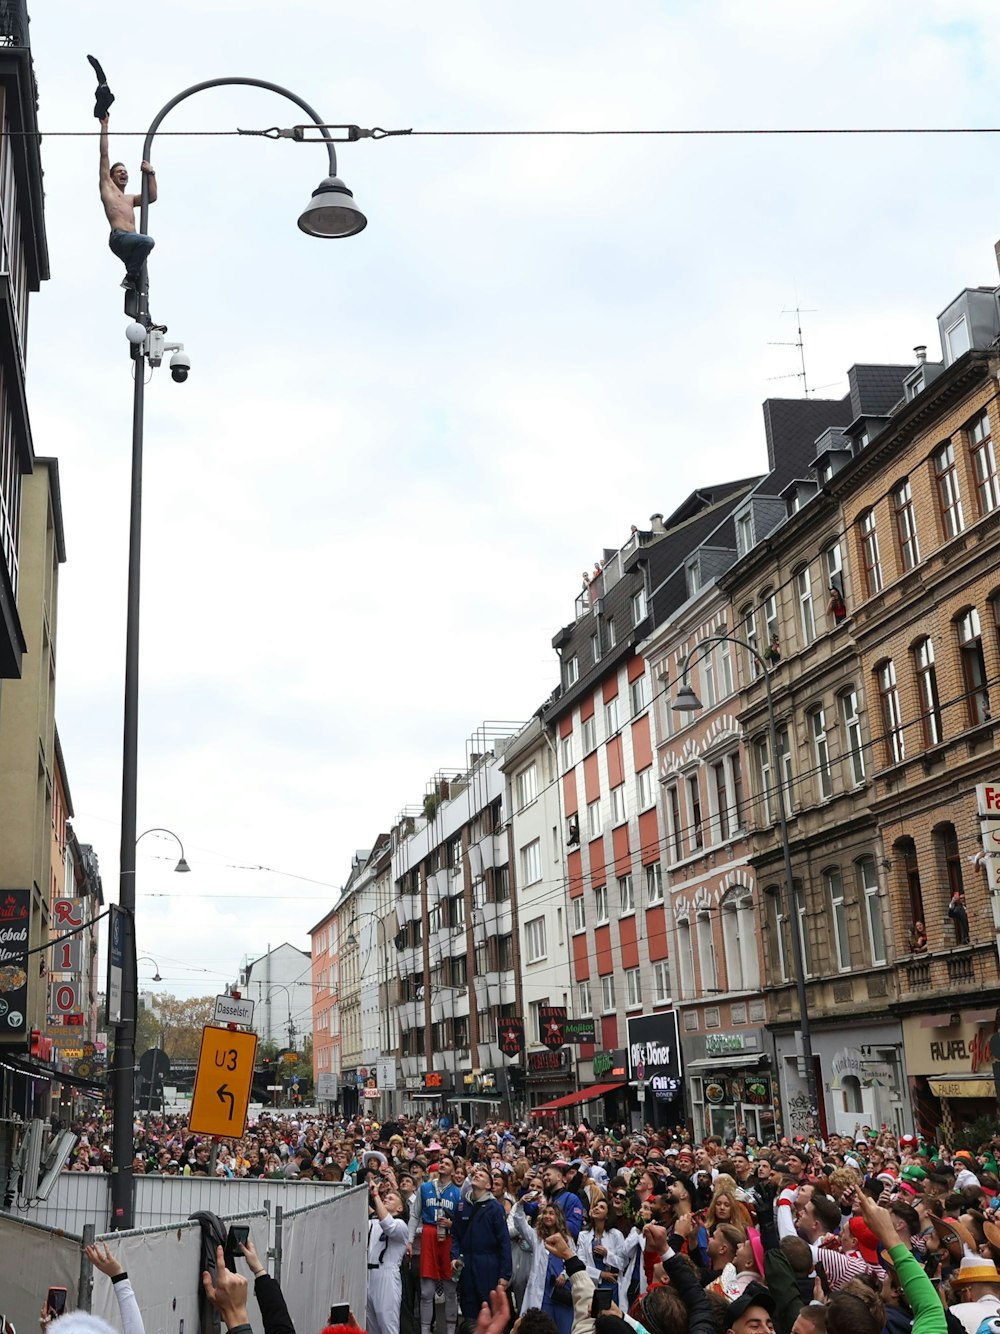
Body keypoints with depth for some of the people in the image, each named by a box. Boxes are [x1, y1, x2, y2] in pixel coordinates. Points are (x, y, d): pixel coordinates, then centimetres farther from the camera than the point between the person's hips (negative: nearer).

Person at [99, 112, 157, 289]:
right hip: (118, 237, -7)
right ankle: (131, 278, -24)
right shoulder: (108, 187, 22)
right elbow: (104, 155, 22)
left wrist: (151, 174, 33)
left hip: (130, 240, 7)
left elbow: (152, 197, 33)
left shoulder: (130, 199, 38)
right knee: (147, 241, -33)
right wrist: (104, 126, 25)